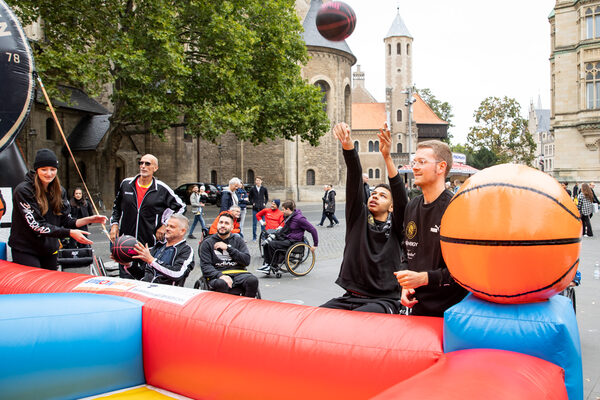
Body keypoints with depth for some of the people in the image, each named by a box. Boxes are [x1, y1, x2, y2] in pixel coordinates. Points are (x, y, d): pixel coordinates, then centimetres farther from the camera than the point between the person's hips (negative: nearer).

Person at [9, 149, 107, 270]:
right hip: (25, 251, -6)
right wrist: (70, 233, -26)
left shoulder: (59, 191, 4)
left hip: (50, 250, 6)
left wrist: (89, 220, -12)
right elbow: (37, 225, -21)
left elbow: (66, 221, 5)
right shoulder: (23, 191, -16)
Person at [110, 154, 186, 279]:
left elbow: (180, 207, 6)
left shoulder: (162, 189, -2)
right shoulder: (126, 184, 8)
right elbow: (116, 207, 23)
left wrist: (165, 225, 0)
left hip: (150, 245, -3)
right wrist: (114, 224, 11)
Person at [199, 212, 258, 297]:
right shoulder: (207, 243, 13)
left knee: (253, 280, -30)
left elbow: (247, 260, 5)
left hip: (238, 273, 2)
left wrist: (228, 248, -2)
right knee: (221, 284, -39)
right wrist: (220, 275, -19)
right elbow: (205, 266, 1)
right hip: (217, 274, -2)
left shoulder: (238, 240, 18)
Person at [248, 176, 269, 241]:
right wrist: (252, 203, 0)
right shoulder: (252, 189, 1)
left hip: (262, 208, 1)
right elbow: (249, 197, 11)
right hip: (255, 208, 0)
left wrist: (264, 203, 3)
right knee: (254, 223, 2)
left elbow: (267, 197, 15)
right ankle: (254, 237, 9)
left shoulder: (264, 189, 3)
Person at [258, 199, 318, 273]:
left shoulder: (299, 218, -17)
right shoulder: (288, 216, 9)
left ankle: (274, 265, -11)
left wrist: (315, 245, -12)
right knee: (266, 244, -9)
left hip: (292, 241, -8)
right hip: (284, 238, 9)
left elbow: (313, 230, -15)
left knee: (271, 244, -24)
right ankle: (267, 264, -3)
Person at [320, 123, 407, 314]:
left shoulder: (394, 225, 4)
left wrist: (387, 157, -28)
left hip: (384, 300, -3)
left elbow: (401, 197, -14)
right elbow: (354, 181, -3)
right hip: (350, 297, 4)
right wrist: (348, 147, -17)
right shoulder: (359, 217, 10)